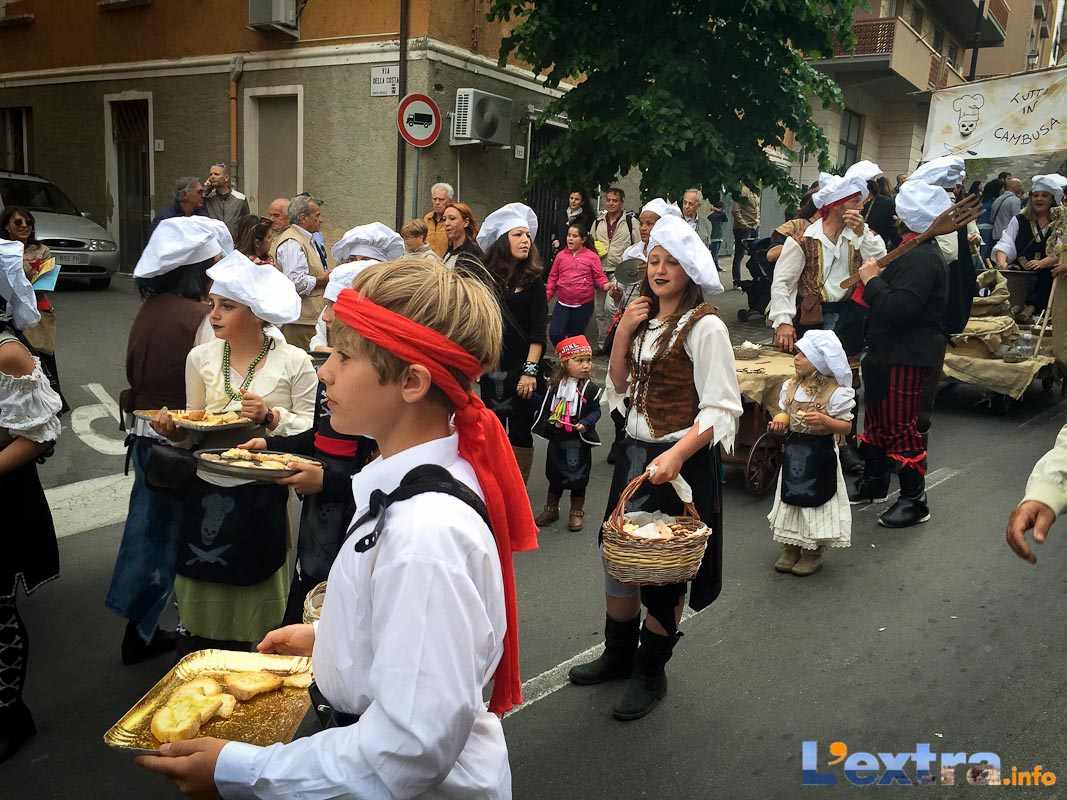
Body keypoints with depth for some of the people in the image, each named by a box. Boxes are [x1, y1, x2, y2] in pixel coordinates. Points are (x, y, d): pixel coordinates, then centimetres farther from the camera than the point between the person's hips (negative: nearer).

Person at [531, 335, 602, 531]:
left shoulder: (590, 388, -8)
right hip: (556, 439, 3)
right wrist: (550, 421, -6)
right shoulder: (554, 386, -1)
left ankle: (577, 512, 24)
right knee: (554, 474, 16)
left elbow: (595, 411, -6)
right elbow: (544, 406, 8)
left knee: (578, 477, 7)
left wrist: (585, 423, -19)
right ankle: (551, 509, 32)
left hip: (579, 441, -2)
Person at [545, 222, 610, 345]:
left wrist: (606, 285, -22)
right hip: (562, 304, 2)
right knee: (554, 334, -9)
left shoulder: (592, 256, -2)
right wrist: (547, 297, 6)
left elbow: (599, 277, -2)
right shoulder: (561, 255, 6)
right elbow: (553, 278, 10)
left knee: (575, 337, 8)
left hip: (584, 305, -2)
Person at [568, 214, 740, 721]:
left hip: (682, 461, -7)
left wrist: (677, 455, -30)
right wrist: (623, 334, -1)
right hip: (634, 452, 7)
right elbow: (618, 387, 12)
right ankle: (618, 655, 35)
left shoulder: (704, 327, -13)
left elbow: (721, 409, -18)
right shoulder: (643, 322, 10)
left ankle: (651, 671, 25)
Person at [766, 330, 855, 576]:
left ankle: (813, 553, 22)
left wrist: (824, 420, -28)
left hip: (820, 454, -5)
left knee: (815, 498, 5)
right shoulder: (791, 387, 1)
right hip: (794, 450, 5)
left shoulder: (835, 393, -15)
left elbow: (846, 427, -12)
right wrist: (779, 424, -9)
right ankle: (791, 548, 27)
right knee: (792, 497, 12)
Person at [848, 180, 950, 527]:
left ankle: (914, 500, 8)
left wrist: (873, 280, -18)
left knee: (901, 427, -4)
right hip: (889, 352, 11)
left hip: (908, 358, -11)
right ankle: (874, 483, 36)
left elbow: (897, 309, -29)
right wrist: (874, 279, 11)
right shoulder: (914, 252, 14)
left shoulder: (923, 259, -21)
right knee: (877, 417, 20)